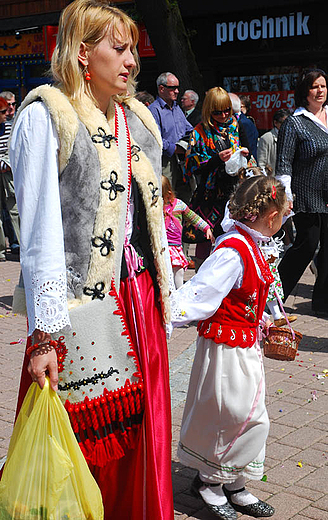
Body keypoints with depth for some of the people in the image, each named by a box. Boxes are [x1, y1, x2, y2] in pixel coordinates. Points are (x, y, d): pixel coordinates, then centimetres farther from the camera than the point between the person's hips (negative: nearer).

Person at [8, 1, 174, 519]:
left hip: (141, 304, 6)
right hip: (82, 308, -6)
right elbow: (40, 233, -13)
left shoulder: (139, 119, 14)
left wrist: (162, 297, 16)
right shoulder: (45, 116, -7)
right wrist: (43, 333, -16)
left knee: (139, 440, 13)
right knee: (83, 446, 3)